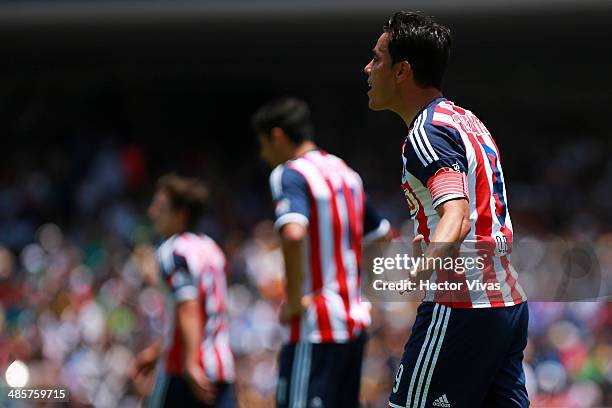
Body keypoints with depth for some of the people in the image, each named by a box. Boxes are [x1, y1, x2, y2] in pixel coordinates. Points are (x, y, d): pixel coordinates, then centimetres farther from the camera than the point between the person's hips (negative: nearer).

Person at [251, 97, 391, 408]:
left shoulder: (290, 174, -11)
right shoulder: (345, 173, 16)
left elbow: (293, 233, -30)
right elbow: (382, 235, 27)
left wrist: (294, 299, -19)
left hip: (315, 328, -9)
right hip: (354, 323, 9)